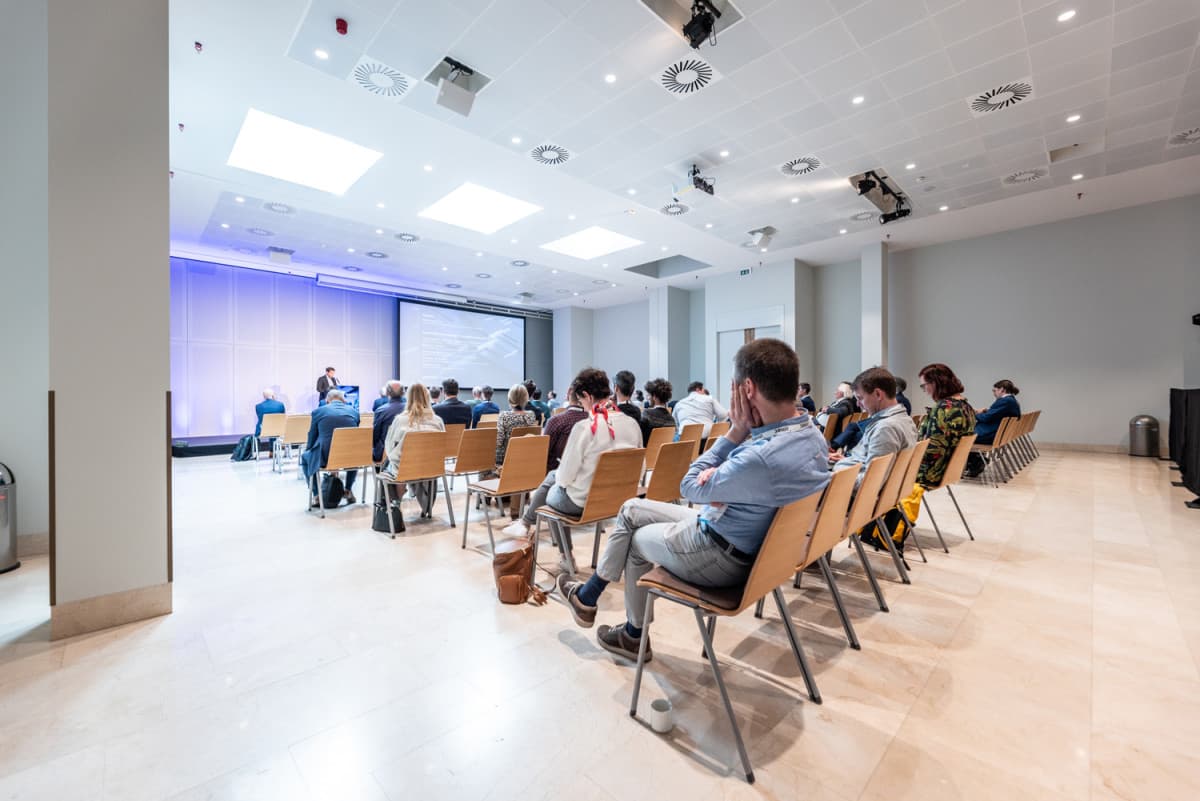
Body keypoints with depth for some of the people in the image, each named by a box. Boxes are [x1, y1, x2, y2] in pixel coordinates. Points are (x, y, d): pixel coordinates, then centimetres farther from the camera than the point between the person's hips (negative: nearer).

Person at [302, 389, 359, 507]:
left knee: (305, 456, 30)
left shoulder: (318, 411, 3)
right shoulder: (354, 411, 9)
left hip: (326, 457, -2)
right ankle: (348, 491, 34)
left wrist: (307, 448, 33)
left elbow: (312, 438, 10)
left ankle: (316, 496, 25)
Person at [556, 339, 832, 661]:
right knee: (631, 509, 15)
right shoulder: (812, 434, -6)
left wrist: (737, 432, -20)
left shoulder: (763, 457, -37)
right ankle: (588, 595, 31)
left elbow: (691, 486, -20)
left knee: (637, 539, 18)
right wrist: (716, 473, -18)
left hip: (721, 557, -9)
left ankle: (634, 635, 41)